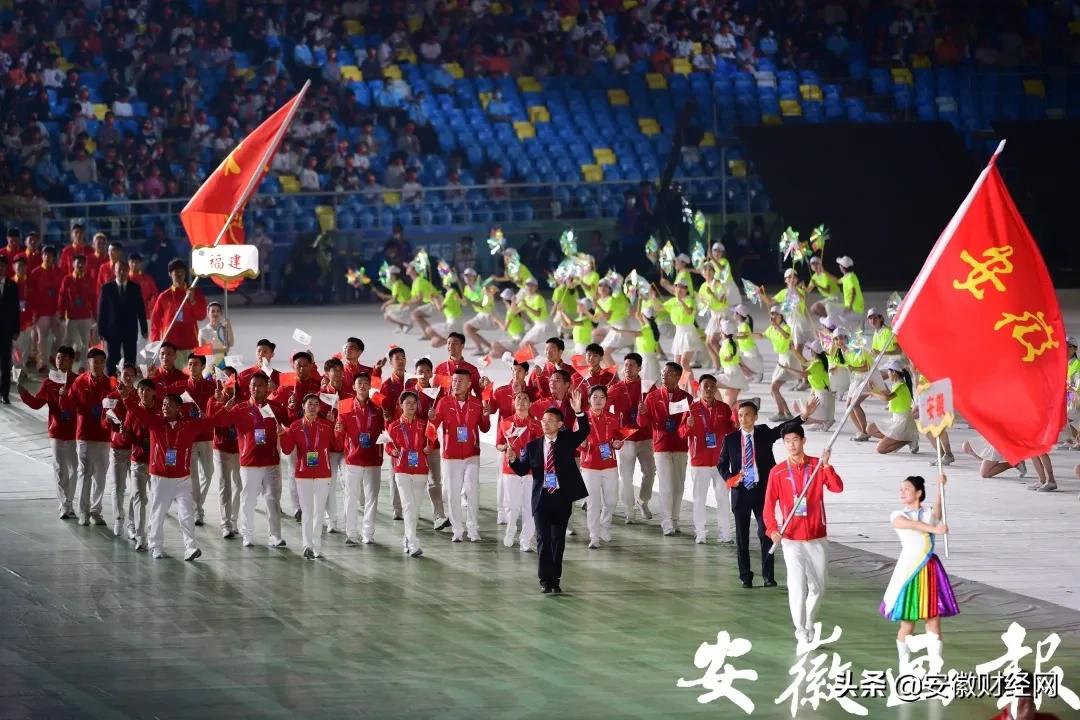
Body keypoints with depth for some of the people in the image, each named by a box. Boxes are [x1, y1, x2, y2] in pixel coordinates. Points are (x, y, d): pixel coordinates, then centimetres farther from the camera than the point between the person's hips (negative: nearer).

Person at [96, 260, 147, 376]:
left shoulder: (135, 288, 5)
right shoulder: (107, 288, 1)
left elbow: (141, 310, 7)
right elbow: (101, 311, 1)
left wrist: (144, 330, 4)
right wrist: (101, 331, -4)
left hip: (131, 331, 1)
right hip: (113, 331, -1)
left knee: (130, 360, 0)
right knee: (112, 360, 0)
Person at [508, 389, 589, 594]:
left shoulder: (567, 441, 3)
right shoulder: (533, 446, 6)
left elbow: (584, 432, -14)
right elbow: (523, 469, 3)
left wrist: (579, 412, -29)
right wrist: (513, 460, -18)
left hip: (562, 497, 0)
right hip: (541, 497, 0)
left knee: (558, 539, 6)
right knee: (543, 538, -5)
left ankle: (555, 579, 13)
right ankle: (546, 580, -5)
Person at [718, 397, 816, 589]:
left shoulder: (764, 434, 3)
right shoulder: (731, 439, 4)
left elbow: (784, 428, -9)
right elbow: (722, 464, 9)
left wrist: (804, 415, -21)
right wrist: (731, 479, -9)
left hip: (762, 490, -1)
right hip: (741, 491, 1)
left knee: (765, 533, -2)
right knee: (742, 536, 5)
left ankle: (768, 576, 5)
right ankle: (745, 576, 14)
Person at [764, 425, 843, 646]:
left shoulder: (818, 466, 0)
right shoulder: (778, 472, -1)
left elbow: (837, 487, -14)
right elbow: (769, 504, -4)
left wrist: (826, 465, -26)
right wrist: (772, 529, -18)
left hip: (817, 538, 2)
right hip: (792, 540, -2)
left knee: (818, 587, 9)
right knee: (797, 586, -9)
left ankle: (809, 626, 29)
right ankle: (801, 632, -2)